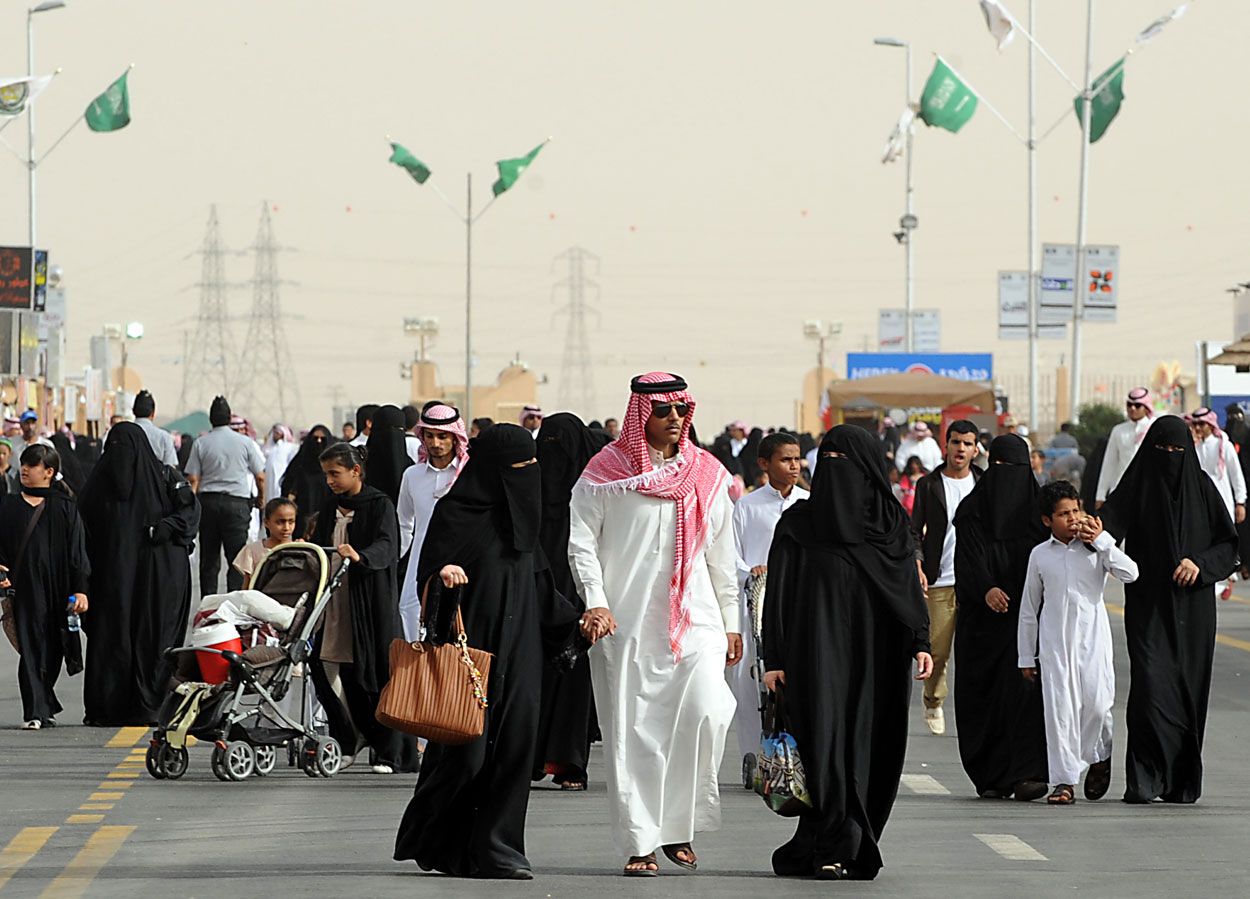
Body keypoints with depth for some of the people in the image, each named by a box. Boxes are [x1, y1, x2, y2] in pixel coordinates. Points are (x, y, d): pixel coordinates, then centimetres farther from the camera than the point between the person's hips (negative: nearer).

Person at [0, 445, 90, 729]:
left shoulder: (65, 508, 4)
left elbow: (77, 550, 2)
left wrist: (80, 589, -5)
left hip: (56, 587, 0)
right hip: (24, 590, 0)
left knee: (52, 652, 4)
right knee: (30, 649, -7)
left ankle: (44, 708, 21)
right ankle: (36, 711, -8)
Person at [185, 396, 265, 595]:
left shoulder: (201, 444, 2)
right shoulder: (245, 442, 0)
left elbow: (193, 478, -1)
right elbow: (260, 477, 4)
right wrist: (261, 497, 21)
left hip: (208, 501, 2)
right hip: (237, 502, -2)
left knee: (208, 559, 9)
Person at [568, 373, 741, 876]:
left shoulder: (707, 475, 11)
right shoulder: (606, 472, 1)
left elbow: (721, 556, 16)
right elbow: (581, 542, 1)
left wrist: (731, 622, 15)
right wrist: (595, 602, -12)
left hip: (694, 618, 2)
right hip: (626, 622, -2)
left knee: (706, 712, -17)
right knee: (632, 733, -3)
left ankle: (678, 824, -1)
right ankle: (640, 842, 5)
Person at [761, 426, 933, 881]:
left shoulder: (891, 522, 8)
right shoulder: (798, 523, 3)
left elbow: (909, 585, 9)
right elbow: (778, 593, 2)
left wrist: (920, 643, -3)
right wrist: (774, 660, -4)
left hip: (875, 655, 2)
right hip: (819, 651, -2)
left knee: (869, 746, 1)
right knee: (825, 739, -11)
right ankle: (832, 849, -13)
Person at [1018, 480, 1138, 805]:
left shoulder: (1096, 548, 2)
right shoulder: (1040, 555, 6)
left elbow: (1129, 573, -12)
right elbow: (1029, 607, 12)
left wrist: (1101, 540, -14)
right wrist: (1026, 656, 13)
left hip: (1092, 637, -1)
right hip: (1054, 641, 1)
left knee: (1096, 703, -7)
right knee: (1059, 707, -5)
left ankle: (1099, 757, 22)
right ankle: (1064, 780, 0)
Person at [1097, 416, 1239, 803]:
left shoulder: (1202, 488, 6)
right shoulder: (1136, 487, 1)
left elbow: (1229, 544, 9)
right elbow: (1111, 522, -14)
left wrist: (1200, 563, -9)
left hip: (1192, 608, 2)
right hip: (1149, 606, -2)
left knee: (1189, 687, 3)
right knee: (1150, 684, -15)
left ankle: (1182, 781, 13)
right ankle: (1144, 780, -14)